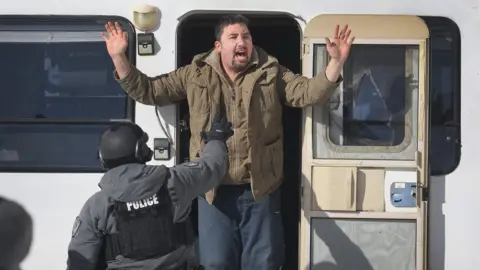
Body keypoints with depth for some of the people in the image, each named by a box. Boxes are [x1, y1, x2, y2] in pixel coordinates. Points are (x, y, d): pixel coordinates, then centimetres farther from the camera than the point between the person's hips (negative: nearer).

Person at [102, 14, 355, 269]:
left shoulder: (272, 74, 2)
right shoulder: (195, 75, 3)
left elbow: (309, 92, -7)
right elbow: (148, 90, 7)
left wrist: (336, 62, -23)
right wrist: (119, 57, -5)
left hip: (260, 187, 0)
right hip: (214, 189, 0)